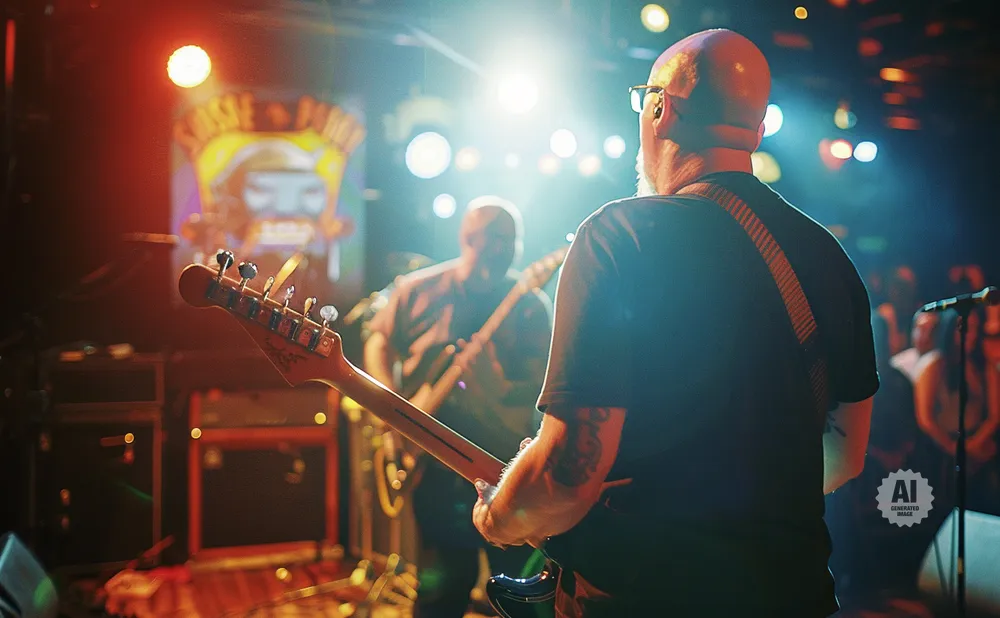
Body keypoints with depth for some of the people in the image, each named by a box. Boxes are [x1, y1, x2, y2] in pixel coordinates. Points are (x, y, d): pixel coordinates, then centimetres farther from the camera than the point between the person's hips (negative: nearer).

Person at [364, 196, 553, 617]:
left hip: (509, 468, 0)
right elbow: (379, 342, 9)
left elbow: (542, 383, -9)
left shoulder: (531, 307, -4)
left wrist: (501, 391, -29)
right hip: (436, 464, 0)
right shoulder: (417, 291, 0)